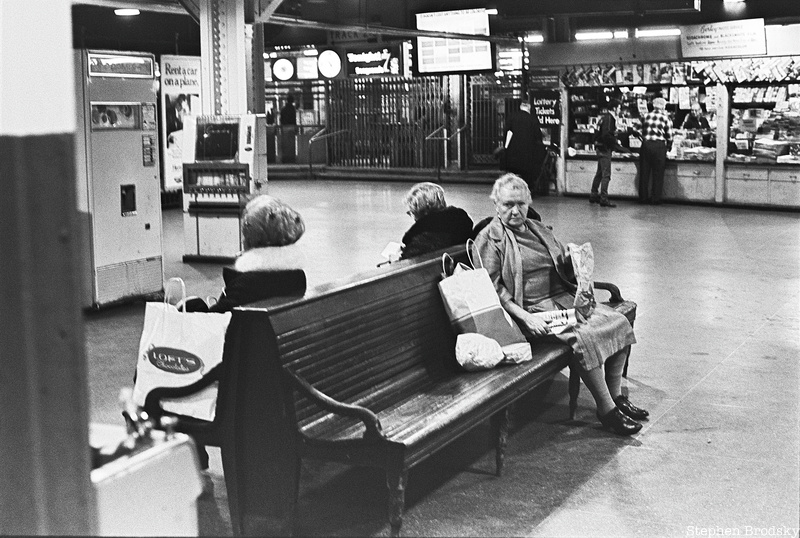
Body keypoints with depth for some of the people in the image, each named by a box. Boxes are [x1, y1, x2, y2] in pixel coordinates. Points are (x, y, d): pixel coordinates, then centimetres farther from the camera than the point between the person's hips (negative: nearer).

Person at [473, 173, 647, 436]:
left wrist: (572, 261, 2)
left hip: (562, 296, 8)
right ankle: (606, 410, -16)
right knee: (584, 336, -29)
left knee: (618, 321, -8)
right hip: (532, 308, -8)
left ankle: (616, 396, 2)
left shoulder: (538, 229, 19)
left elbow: (563, 271, 26)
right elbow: (494, 288, -13)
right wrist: (525, 317, -23)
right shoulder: (489, 239, -4)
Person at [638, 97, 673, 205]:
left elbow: (643, 132, 10)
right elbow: (669, 137, 3)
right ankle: (655, 199, 7)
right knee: (658, 173, 5)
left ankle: (643, 197, 14)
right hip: (659, 146, -2)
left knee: (644, 172, 10)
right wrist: (667, 147, 20)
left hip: (646, 144, 3)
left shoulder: (646, 116, 8)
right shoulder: (666, 118, 1)